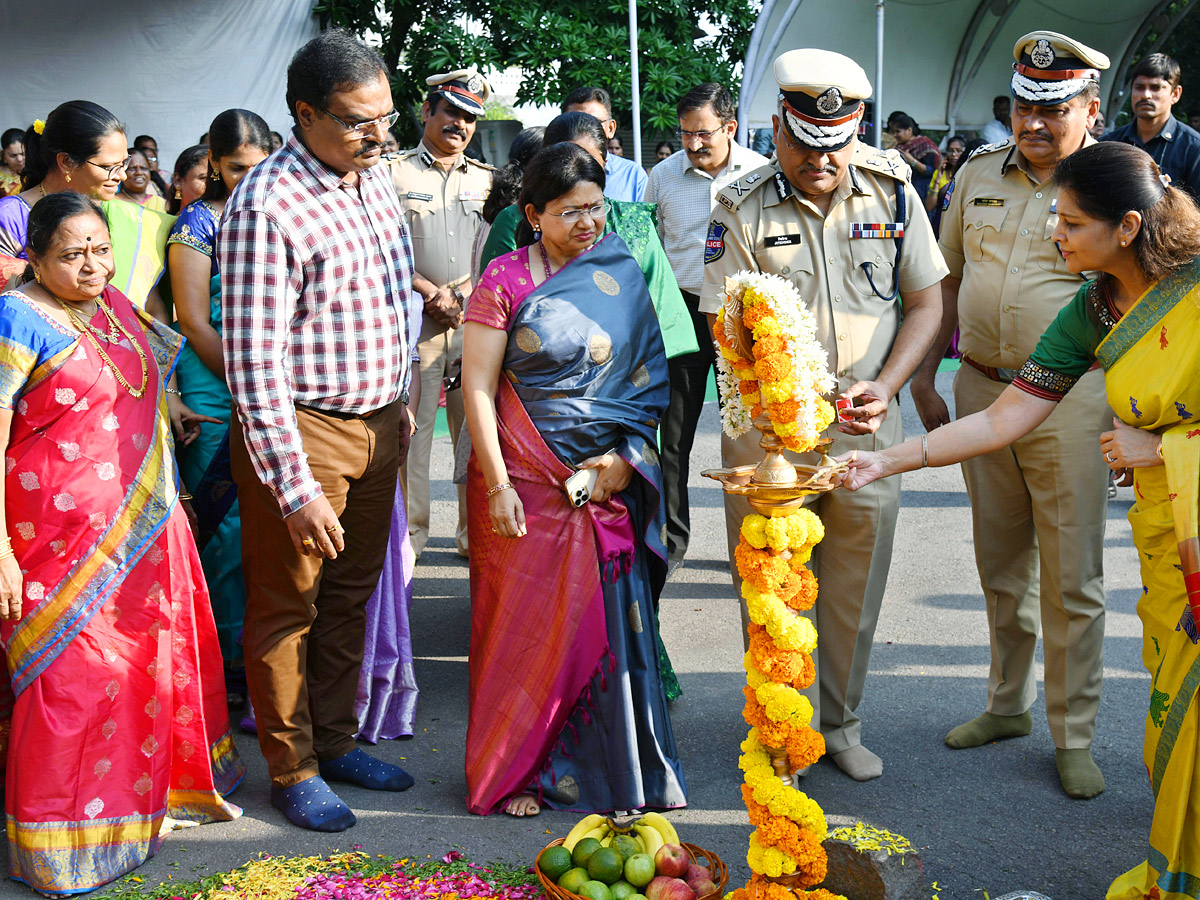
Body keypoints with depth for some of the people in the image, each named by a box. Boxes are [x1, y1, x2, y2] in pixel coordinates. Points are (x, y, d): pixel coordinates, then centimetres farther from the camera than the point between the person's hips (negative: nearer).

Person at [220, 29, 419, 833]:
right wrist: (294, 485, -24)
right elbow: (253, 360, -22)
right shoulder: (266, 206, -19)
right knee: (287, 607, 6)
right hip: (302, 431, -8)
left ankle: (336, 741, 33)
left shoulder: (376, 178, 6)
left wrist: (401, 404, 18)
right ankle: (292, 768, 21)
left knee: (352, 594, 18)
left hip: (377, 424, 8)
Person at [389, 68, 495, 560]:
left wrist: (466, 290, -4)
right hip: (415, 317, -3)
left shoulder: (486, 179, 16)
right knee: (412, 429, -1)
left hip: (477, 319, 3)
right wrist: (433, 294, -9)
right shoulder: (394, 173, 4)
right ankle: (408, 534, 9)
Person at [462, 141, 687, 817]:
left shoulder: (623, 275, 6)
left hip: (606, 479, 3)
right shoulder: (505, 280, -4)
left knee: (608, 619, 5)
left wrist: (624, 456, -6)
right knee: (524, 623, 4)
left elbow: (648, 378, 7)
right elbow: (477, 386, -6)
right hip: (526, 480, -3)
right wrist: (497, 485, -12)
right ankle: (513, 770, 19)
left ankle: (610, 767, 19)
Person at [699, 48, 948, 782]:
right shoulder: (741, 210, -6)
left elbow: (925, 303, 6)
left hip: (868, 426, 2)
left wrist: (883, 388, -9)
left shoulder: (892, 191, 1)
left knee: (856, 589, 11)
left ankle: (842, 722, 29)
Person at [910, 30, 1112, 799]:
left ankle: (1075, 737, 15)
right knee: (1001, 567, 16)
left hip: (1070, 398, -4)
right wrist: (925, 378, 9)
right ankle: (1008, 705, 33)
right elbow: (948, 280, 14)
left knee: (1071, 580, 1)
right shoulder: (979, 173, 7)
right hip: (981, 390, 5)